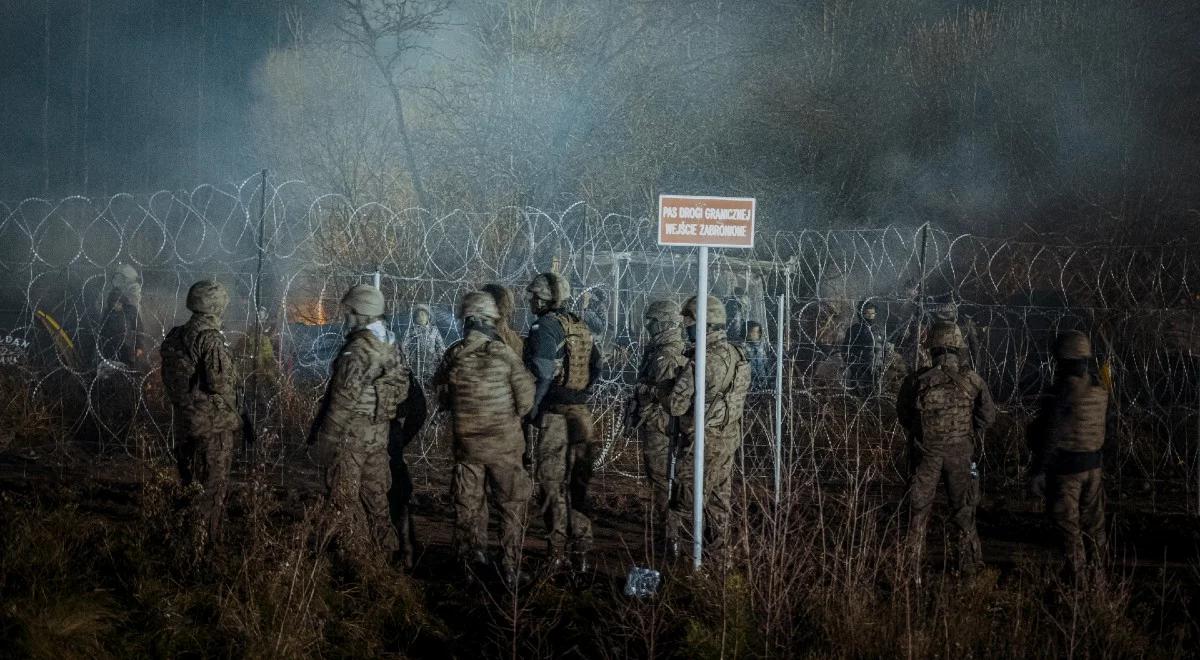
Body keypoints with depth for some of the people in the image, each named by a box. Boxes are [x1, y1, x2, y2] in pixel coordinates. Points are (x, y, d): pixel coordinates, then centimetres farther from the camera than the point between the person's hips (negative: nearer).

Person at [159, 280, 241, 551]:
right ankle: (204, 541, 8)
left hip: (184, 420, 7)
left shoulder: (175, 337, 3)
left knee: (191, 479, 21)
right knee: (213, 484, 3)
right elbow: (219, 382, -25)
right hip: (213, 424, -7)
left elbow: (168, 379, 11)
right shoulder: (210, 339, -21)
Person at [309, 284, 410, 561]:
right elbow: (401, 386, 11)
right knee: (375, 493, 18)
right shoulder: (390, 346, 5)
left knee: (344, 497, 3)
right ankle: (386, 546, 25)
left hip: (350, 434, -8)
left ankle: (354, 554, 7)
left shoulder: (358, 349, -20)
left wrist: (322, 433, -13)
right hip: (379, 433, 8)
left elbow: (343, 397, -21)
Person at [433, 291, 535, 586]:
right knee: (511, 506, 9)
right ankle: (510, 569, 9)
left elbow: (442, 395, 8)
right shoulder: (504, 354, -14)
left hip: (466, 443, 3)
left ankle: (472, 567, 19)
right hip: (504, 443, -2)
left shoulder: (452, 356, -6)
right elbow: (525, 398, -8)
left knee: (468, 506, 14)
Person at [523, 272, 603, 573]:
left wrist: (532, 411, -9)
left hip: (554, 414, -7)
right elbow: (596, 369, 14)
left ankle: (558, 553, 1)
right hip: (581, 414, 7)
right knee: (578, 483, 11)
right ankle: (580, 552, 14)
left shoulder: (544, 328, -12)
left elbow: (541, 376, -18)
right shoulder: (582, 328, 11)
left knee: (553, 485, 0)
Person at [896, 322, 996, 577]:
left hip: (926, 453, -1)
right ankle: (970, 563, 21)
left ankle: (911, 568, 10)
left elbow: (902, 413, 3)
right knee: (964, 511, 15)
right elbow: (988, 415, 0)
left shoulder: (917, 380, -10)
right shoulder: (972, 380, -8)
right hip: (961, 454, 1)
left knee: (918, 510, 8)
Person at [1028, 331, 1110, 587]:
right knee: (1093, 524, 16)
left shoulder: (1064, 391, -20)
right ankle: (1096, 574, 24)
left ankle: (1077, 581, 6)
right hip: (1094, 465, 7)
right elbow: (1103, 428, 12)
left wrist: (1039, 472, -14)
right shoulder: (1099, 388, 3)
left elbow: (1052, 437, -19)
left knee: (1068, 527, 2)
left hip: (1065, 467, -7)